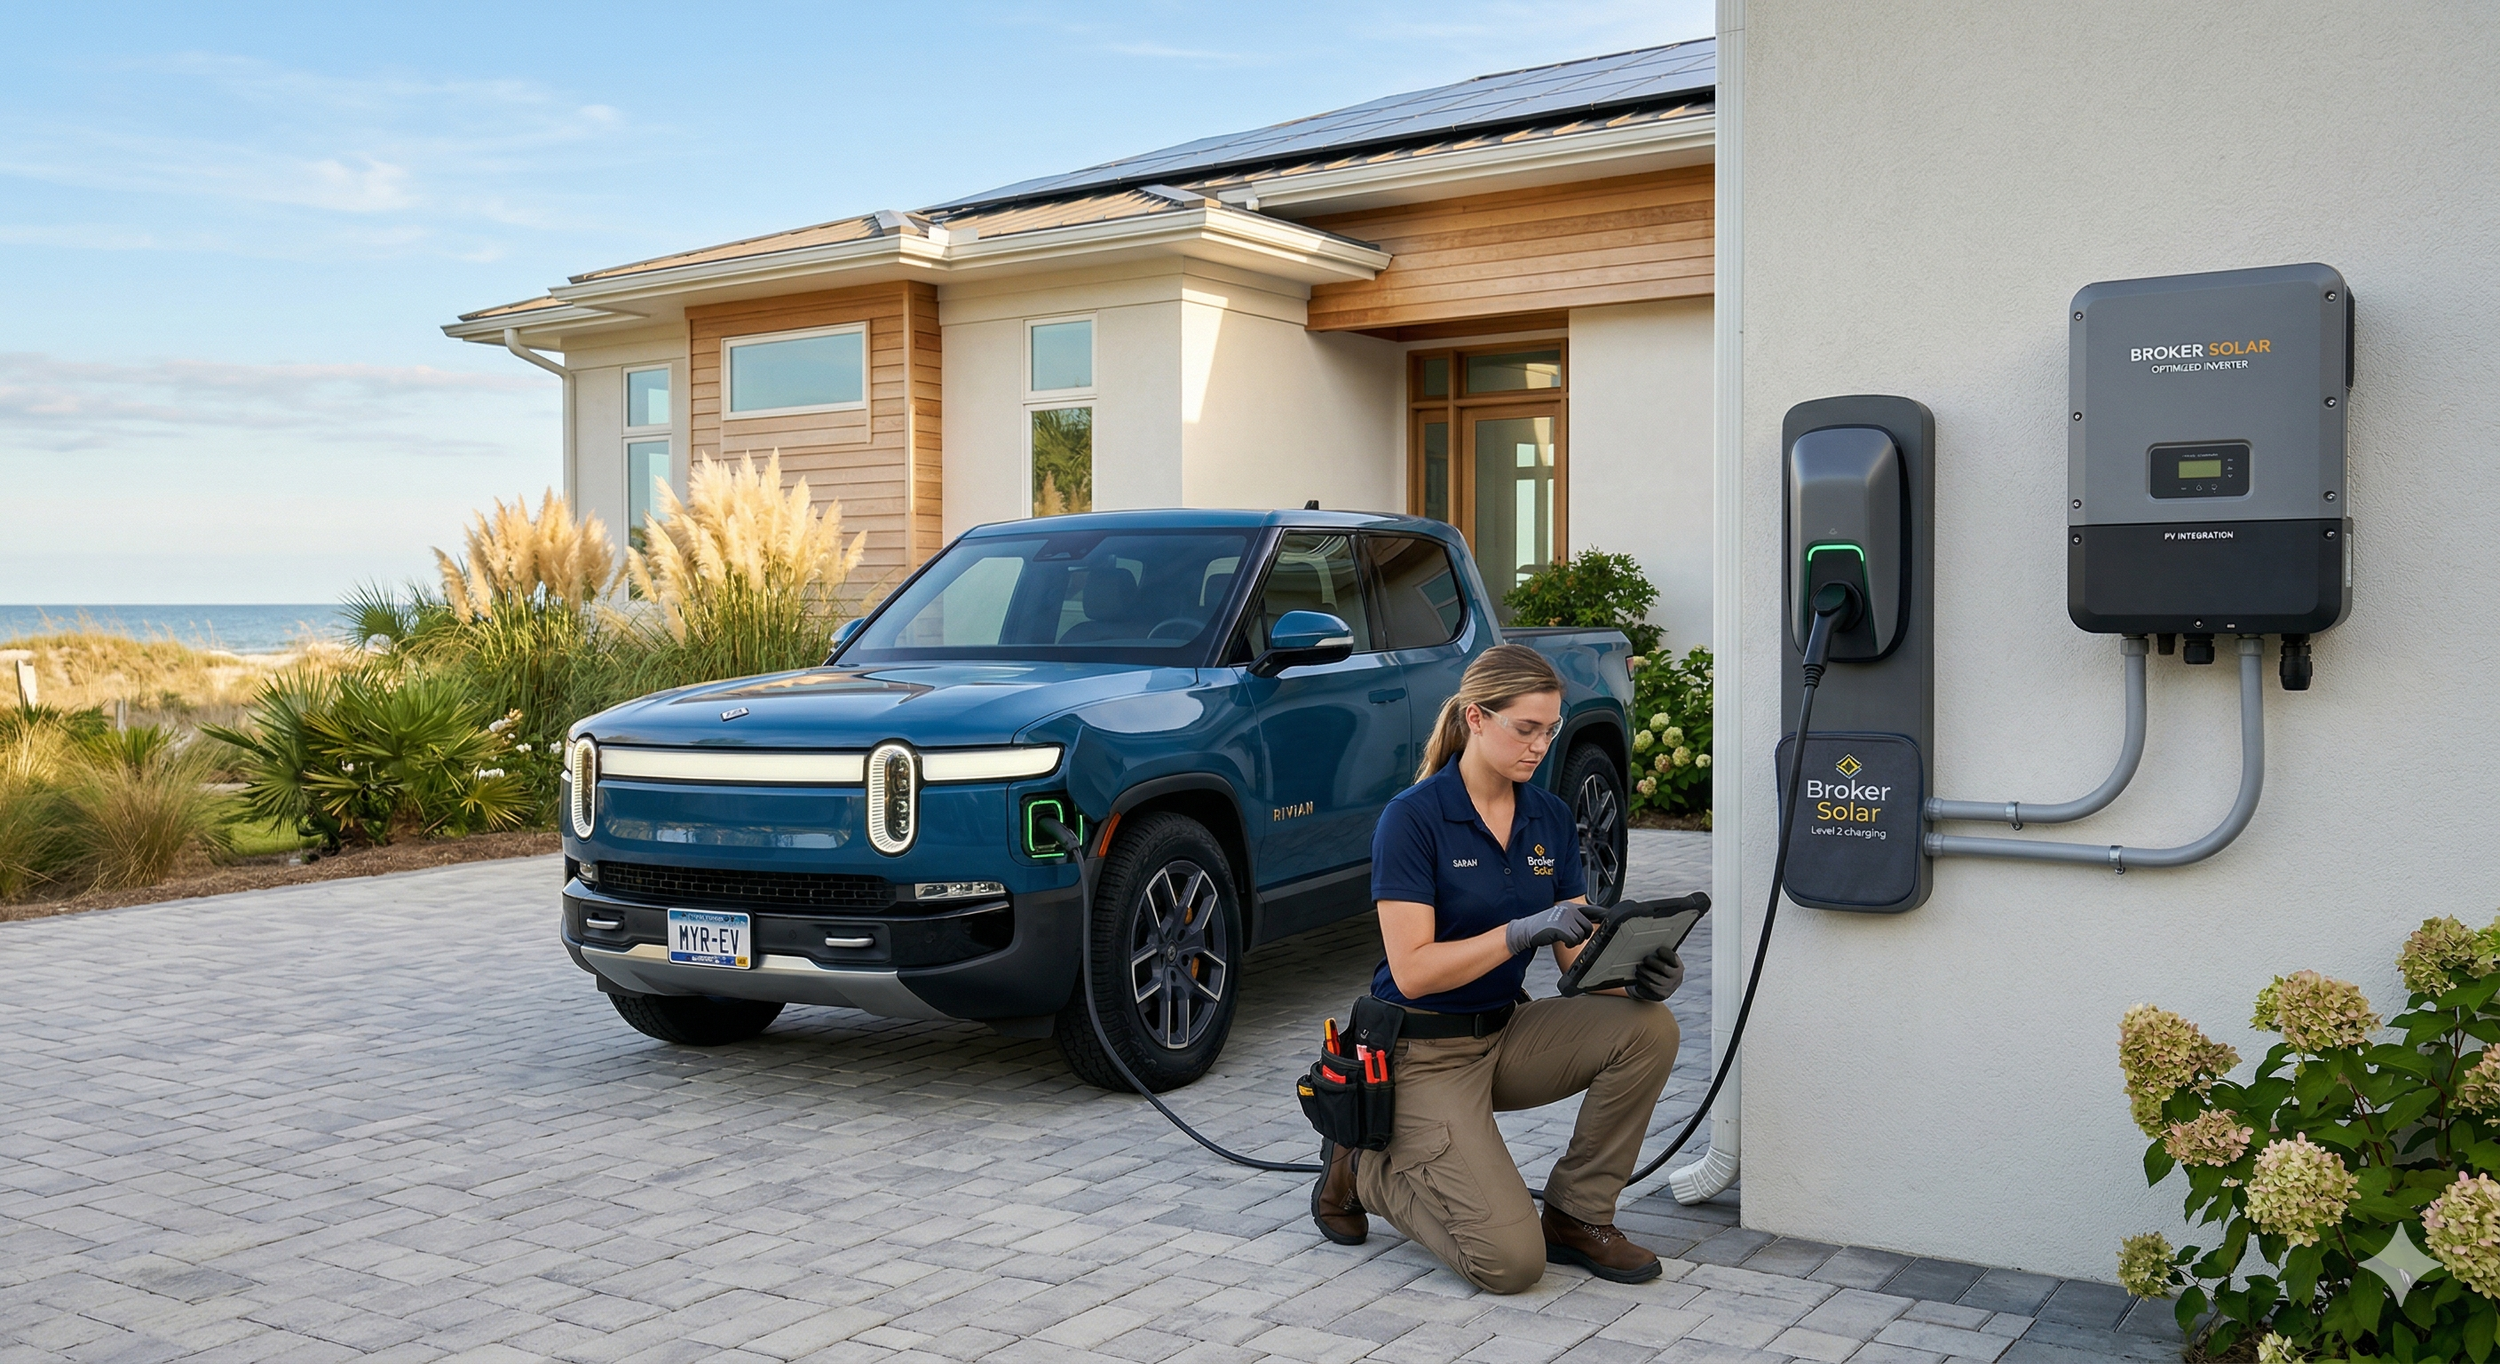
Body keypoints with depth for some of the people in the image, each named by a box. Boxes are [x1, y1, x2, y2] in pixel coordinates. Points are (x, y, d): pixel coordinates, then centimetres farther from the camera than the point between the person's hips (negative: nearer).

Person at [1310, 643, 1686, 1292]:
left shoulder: (1551, 817, 2)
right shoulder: (1412, 817, -18)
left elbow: (1577, 953, 1)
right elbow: (1413, 971, -23)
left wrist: (1637, 977, -20)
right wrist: (1522, 931, -32)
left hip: (1507, 1031, 7)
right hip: (1424, 1051, -7)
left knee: (1649, 1028, -18)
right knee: (1509, 1261, -19)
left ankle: (1576, 1215, 0)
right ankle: (1365, 1167, 8)